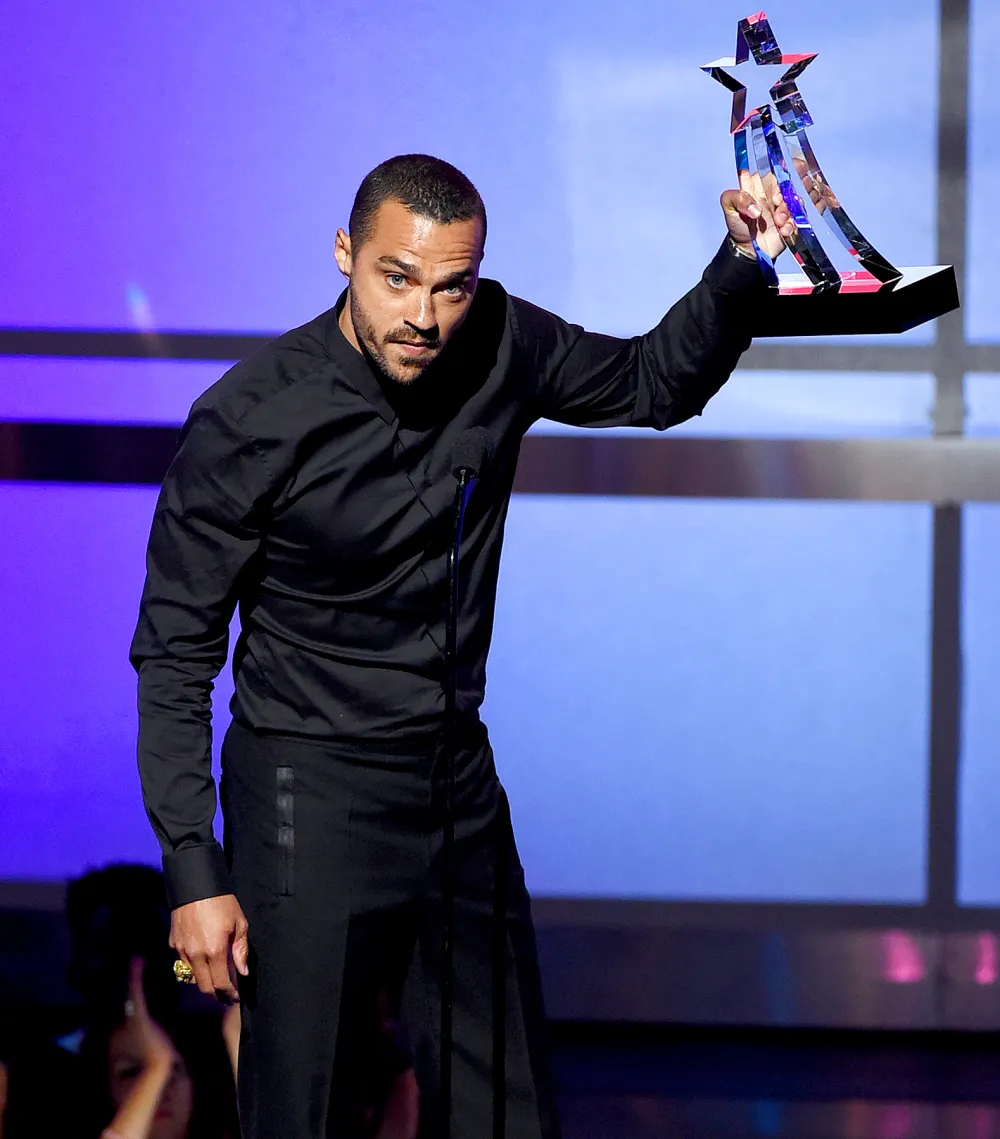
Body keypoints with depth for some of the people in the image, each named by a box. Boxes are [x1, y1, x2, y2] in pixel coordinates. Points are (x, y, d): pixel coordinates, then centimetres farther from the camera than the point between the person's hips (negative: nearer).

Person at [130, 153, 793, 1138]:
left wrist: (742, 267, -5)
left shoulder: (498, 346, -3)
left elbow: (659, 382, 16)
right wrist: (195, 874, -15)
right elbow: (175, 656, -10)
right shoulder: (248, 419, -16)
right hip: (311, 791, -5)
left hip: (462, 789, 5)